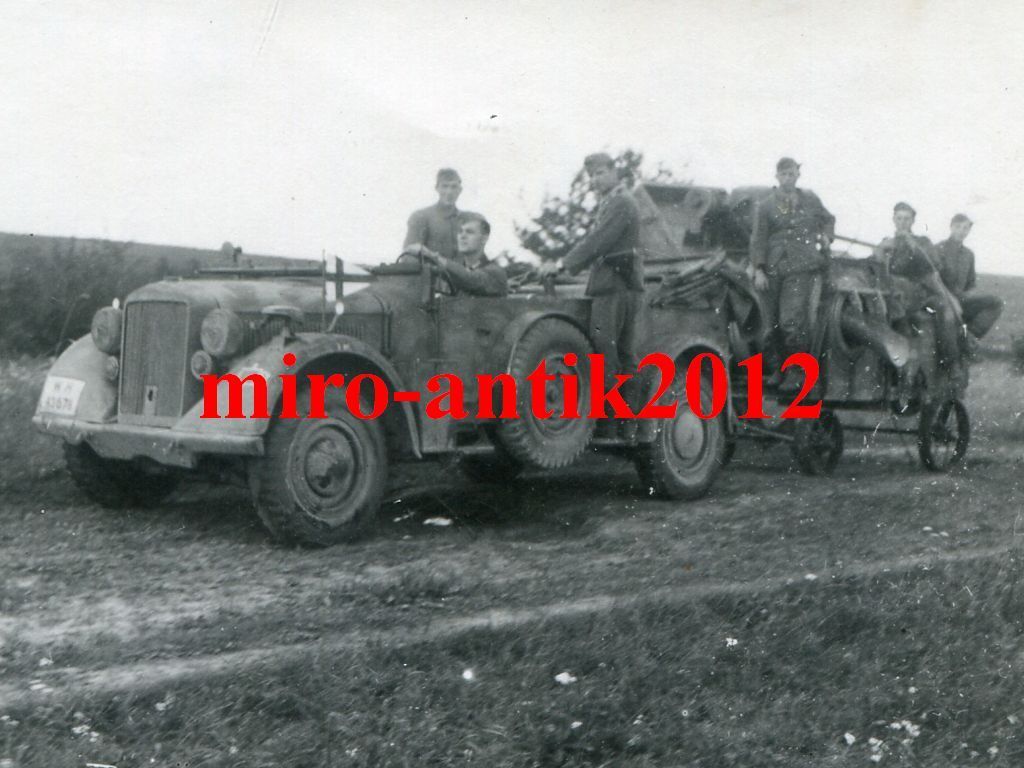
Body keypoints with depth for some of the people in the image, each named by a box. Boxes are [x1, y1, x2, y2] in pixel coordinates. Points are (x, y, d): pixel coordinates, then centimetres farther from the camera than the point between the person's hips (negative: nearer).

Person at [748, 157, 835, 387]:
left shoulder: (810, 199, 13)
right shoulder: (765, 205, 7)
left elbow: (828, 219, 30)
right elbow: (758, 238, 2)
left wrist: (826, 236, 10)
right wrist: (758, 269, -6)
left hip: (801, 267, -1)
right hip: (773, 269, 1)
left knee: (792, 320, -13)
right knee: (772, 321, 1)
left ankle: (795, 371, -3)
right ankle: (776, 368, 15)